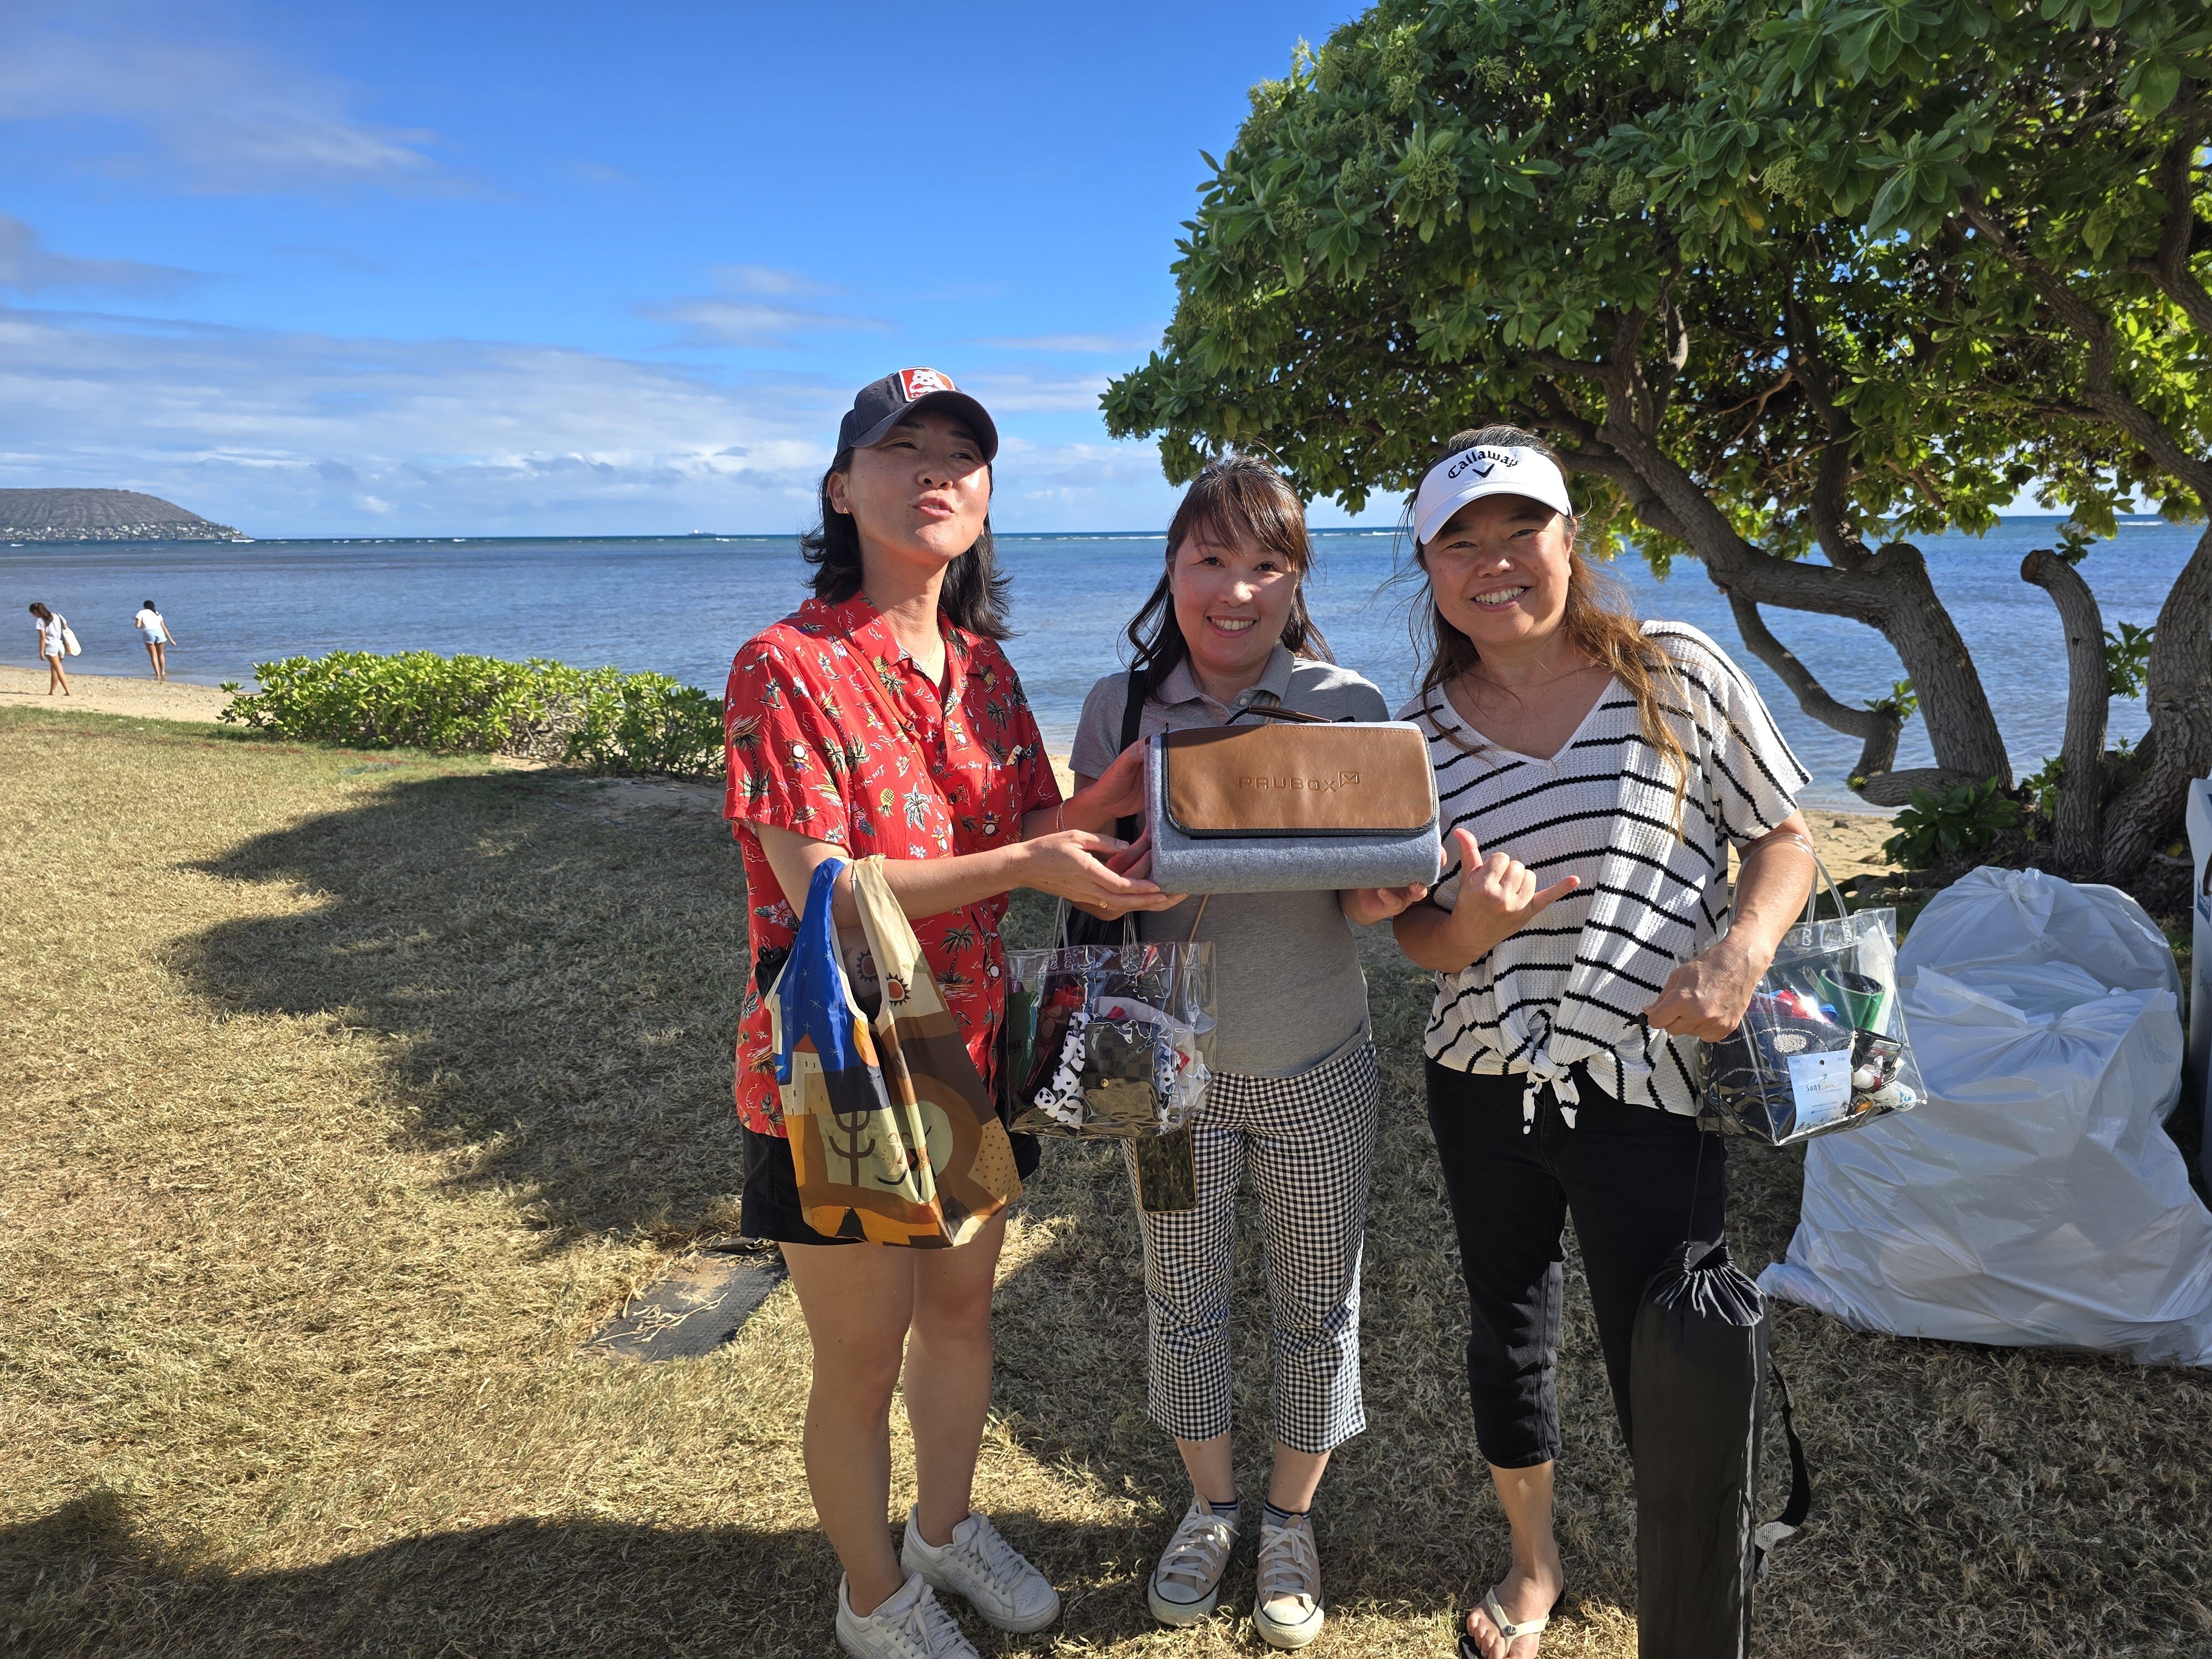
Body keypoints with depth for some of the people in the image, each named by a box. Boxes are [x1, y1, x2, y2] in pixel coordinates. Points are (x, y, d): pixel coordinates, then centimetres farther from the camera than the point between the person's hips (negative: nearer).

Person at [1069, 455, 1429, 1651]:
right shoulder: (1119, 707, -5)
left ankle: (1290, 1519, 40)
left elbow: (1378, 875, -2)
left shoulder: (1346, 705, -7)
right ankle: (1208, 1506, 43)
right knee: (1183, 1294, 17)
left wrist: (1377, 896, -25)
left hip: (1317, 1066, 0)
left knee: (1318, 1303, 14)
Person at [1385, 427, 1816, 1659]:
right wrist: (1470, 928, -17)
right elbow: (1415, 931, 6)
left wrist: (1740, 956, -17)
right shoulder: (1424, 729, 1)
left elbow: (1785, 837, 1)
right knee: (1506, 1334, 19)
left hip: (1653, 1087, -3)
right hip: (1484, 1084, 3)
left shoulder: (1679, 671, -6)